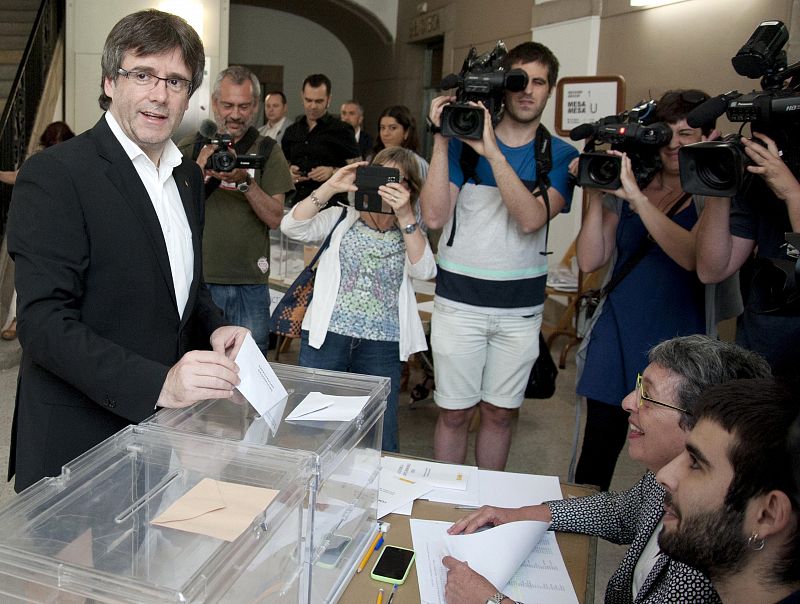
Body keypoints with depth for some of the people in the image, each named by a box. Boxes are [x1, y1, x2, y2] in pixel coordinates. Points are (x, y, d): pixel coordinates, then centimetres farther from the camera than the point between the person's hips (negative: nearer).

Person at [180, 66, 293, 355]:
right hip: (199, 278, 0)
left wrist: (245, 181, -18)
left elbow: (275, 218, -3)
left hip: (250, 283, 0)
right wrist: (200, 172, -18)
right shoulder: (193, 148, 6)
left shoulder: (268, 151, 4)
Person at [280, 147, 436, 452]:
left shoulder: (410, 232, 14)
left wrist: (405, 216, -12)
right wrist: (331, 187, -10)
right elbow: (291, 226, -3)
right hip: (326, 337, 0)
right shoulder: (342, 218, 11)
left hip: (382, 346, 1)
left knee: (380, 443, 5)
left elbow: (424, 270, -6)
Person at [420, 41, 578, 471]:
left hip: (521, 306, 1)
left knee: (499, 413, 12)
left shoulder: (561, 155, 1)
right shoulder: (464, 140, 0)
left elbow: (531, 219, -18)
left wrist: (491, 150, -23)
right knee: (455, 412, 7)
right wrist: (441, 140, -16)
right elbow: (434, 217, -12)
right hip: (459, 299, -1)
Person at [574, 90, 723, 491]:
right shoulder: (625, 190, 9)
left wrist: (636, 197, -23)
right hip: (616, 335, 3)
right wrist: (596, 195, -6)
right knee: (596, 454, 8)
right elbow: (589, 261, 3)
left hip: (676, 341, -3)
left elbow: (693, 256, -21)